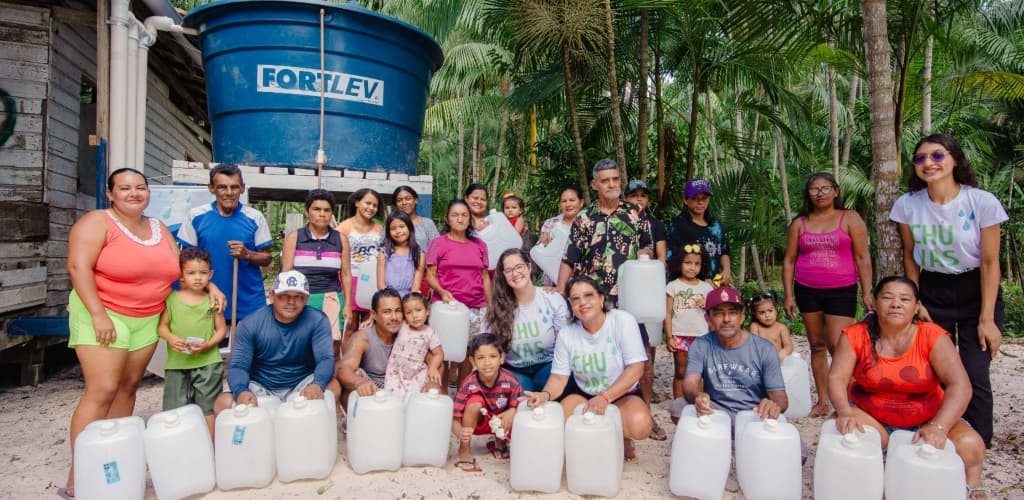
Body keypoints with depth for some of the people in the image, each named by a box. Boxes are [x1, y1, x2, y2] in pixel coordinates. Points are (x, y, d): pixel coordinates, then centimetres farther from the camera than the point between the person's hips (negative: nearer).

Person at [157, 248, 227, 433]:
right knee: (174, 411, 9)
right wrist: (170, 338, -16)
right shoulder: (172, 298, 0)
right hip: (177, 363, 1)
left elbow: (222, 329, 2)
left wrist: (208, 345, -14)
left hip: (208, 363, -1)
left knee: (207, 408, 7)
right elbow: (162, 326, 4)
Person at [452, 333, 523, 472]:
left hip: (501, 421, 2)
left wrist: (512, 412, -38)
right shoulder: (468, 385, -29)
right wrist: (461, 432, -50)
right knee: (475, 401, -34)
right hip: (478, 421, -2)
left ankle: (499, 443, 13)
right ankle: (464, 452, -14)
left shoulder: (511, 382, -26)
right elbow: (455, 420, -28)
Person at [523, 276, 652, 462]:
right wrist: (545, 394, -31)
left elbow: (636, 368, -20)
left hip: (622, 394, -2)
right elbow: (559, 378, -7)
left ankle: (621, 438, 5)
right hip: (582, 394, 2)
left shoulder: (623, 321, -16)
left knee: (640, 425, -32)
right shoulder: (566, 334, -8)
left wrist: (605, 397, -32)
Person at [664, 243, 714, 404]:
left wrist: (707, 305, -9)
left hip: (701, 336, 2)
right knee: (680, 373, 6)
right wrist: (669, 337, -8)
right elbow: (668, 314, -2)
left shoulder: (706, 287, 7)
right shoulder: (673, 286, -1)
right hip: (680, 336, -2)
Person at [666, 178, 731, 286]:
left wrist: (726, 270, 3)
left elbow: (724, 252, 23)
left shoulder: (716, 224, 13)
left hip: (714, 284, 5)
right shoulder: (677, 224, -4)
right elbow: (673, 261, -9)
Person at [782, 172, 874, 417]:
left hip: (841, 292, -3)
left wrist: (867, 293, -6)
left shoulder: (850, 219, 2)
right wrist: (788, 295, 2)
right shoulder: (799, 223, 8)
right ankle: (822, 401, 18)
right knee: (817, 345, 9)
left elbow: (862, 257, 0)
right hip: (807, 291, 3)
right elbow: (789, 260, 7)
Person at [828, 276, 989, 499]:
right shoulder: (855, 336, -11)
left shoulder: (932, 337, -12)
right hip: (871, 417, 0)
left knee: (970, 445, -24)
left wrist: (938, 427, -36)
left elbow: (960, 385, -21)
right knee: (846, 432, -30)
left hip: (926, 419, 1)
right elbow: (837, 378, -14)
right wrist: (844, 413, -34)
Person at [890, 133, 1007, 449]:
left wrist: (987, 319, -10)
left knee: (974, 375, -7)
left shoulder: (982, 202, -15)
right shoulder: (907, 205, -8)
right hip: (932, 292, 2)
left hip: (976, 293, -2)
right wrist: (916, 303, 0)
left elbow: (990, 263, -10)